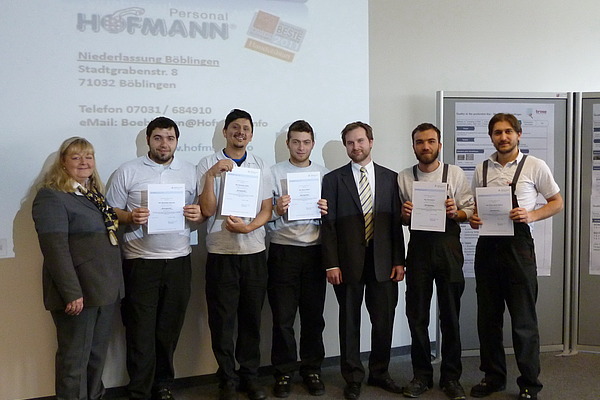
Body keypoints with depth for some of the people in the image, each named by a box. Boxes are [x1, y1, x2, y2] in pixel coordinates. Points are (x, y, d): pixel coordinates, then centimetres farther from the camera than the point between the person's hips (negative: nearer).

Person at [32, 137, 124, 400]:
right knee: (75, 356, 4)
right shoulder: (51, 197, -10)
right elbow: (54, 248, -18)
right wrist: (72, 293, -22)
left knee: (98, 352, 16)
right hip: (78, 291, -8)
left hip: (106, 288, 8)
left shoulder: (95, 195, 15)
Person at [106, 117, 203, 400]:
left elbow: (203, 213, 14)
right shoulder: (127, 172, 2)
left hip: (178, 260, 3)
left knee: (169, 328, 10)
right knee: (141, 330, 1)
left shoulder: (190, 172, 10)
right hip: (140, 262, -2)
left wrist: (198, 215, -9)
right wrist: (130, 217, -18)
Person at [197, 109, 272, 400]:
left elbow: (267, 210, 5)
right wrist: (211, 175, -18)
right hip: (221, 252, -2)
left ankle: (250, 376, 27)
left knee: (252, 318, 11)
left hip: (254, 251, 2)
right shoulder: (208, 164, 0)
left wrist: (248, 227, -13)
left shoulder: (261, 167, 9)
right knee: (222, 320, 5)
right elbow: (207, 210, -7)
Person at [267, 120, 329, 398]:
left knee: (313, 315, 8)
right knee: (283, 316, 4)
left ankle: (312, 370, 23)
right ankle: (284, 372, 18)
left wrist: (328, 211, -11)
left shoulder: (324, 174, 10)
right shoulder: (274, 173, 4)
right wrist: (277, 211, -20)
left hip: (315, 251, 2)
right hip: (283, 251, -1)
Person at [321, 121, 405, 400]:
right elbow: (328, 224, -1)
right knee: (349, 321, 7)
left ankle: (379, 372, 27)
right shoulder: (333, 179, 3)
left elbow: (396, 221, 7)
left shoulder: (390, 178, 9)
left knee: (384, 319, 8)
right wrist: (331, 264, -8)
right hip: (348, 261, -2)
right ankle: (353, 378, 21)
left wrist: (399, 260, 1)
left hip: (383, 261, 2)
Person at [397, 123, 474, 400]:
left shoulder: (456, 174, 3)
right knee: (417, 315, 7)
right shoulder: (403, 178, 7)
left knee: (450, 315, 6)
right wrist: (404, 214, -11)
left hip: (448, 247, -1)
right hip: (419, 249, 1)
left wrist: (456, 213, -17)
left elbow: (470, 210, 3)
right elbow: (400, 218, 11)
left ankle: (451, 377, 21)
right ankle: (421, 375, 23)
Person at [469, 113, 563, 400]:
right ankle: (493, 377, 27)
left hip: (518, 246, -4)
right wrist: (473, 219, -4)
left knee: (523, 319, 2)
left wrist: (531, 215, -13)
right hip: (487, 246, 4)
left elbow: (557, 202, 5)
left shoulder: (535, 166, -1)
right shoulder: (482, 169, 9)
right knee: (488, 317, 11)